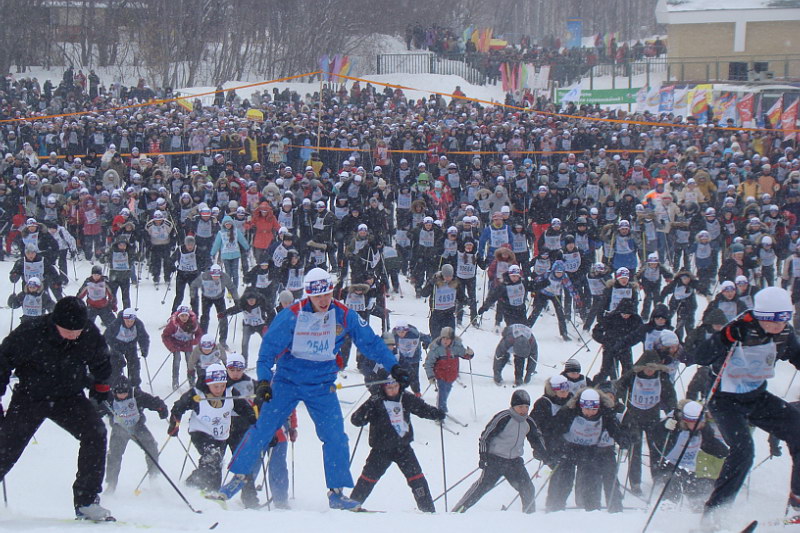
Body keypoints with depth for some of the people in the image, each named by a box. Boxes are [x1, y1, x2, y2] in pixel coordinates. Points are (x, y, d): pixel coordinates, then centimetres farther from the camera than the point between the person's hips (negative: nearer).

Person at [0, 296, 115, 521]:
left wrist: (101, 386, 14)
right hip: (29, 398, -2)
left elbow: (101, 362, 10)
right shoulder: (30, 334, -25)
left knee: (96, 433, -21)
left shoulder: (90, 335, -15)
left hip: (69, 398, 2)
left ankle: (86, 501, -14)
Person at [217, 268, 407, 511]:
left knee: (336, 437, -5)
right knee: (263, 428, -6)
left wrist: (393, 367, -2)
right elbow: (268, 349, -10)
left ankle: (336, 493, 5)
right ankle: (239, 477, 8)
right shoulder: (291, 316, -15)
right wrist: (263, 380, -21)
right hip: (287, 381, -2)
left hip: (322, 386, 2)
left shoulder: (344, 316, -7)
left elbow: (371, 343, 3)